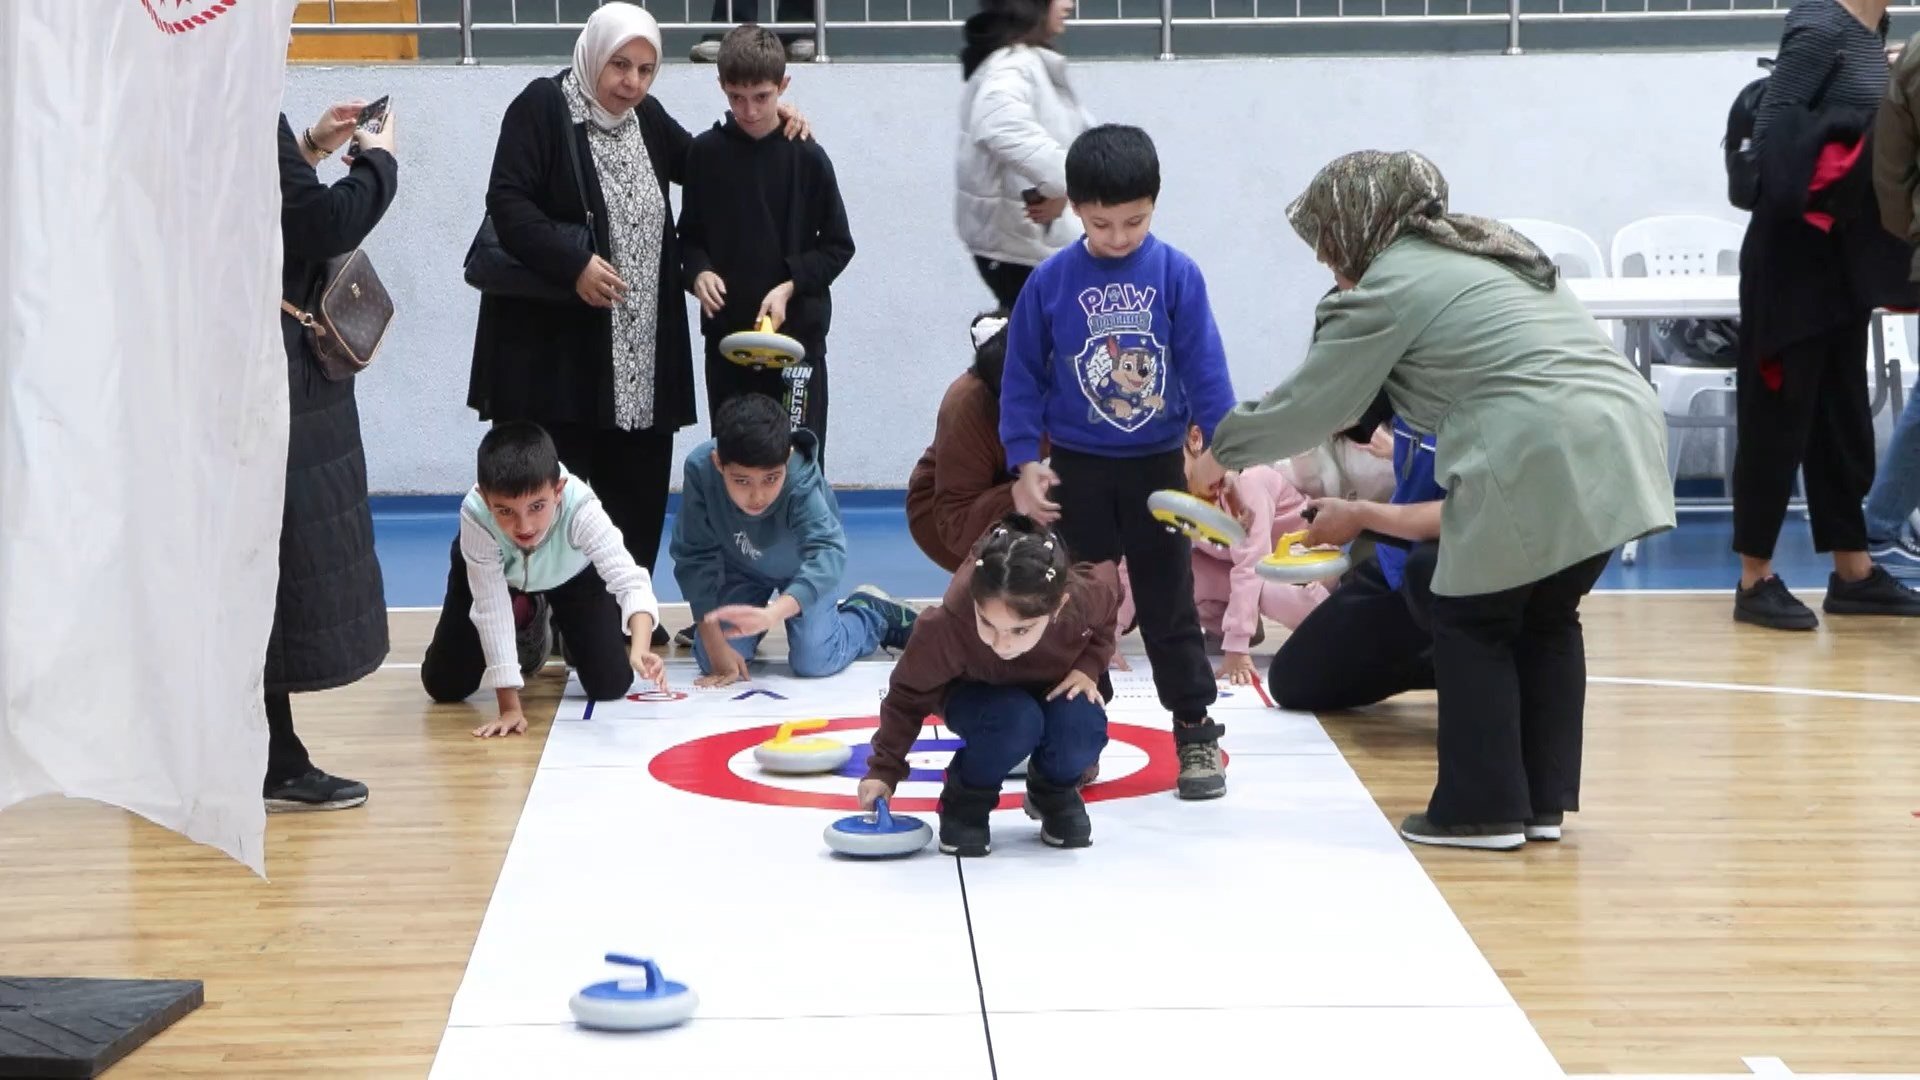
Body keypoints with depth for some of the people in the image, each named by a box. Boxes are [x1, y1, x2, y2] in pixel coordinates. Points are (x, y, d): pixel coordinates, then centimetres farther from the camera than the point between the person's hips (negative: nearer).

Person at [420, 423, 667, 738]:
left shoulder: (580, 507, -44)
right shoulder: (475, 515, -42)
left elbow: (630, 580, -52)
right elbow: (492, 608, -35)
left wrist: (640, 649, -73)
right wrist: (509, 707, -36)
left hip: (572, 573, 0)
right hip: (495, 570, 0)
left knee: (610, 685, -11)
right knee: (444, 686, -3)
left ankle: (564, 632, 22)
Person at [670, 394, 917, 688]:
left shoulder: (802, 483, -41)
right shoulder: (700, 468, -36)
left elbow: (827, 553, -54)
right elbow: (695, 556, -26)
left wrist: (771, 614, -71)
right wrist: (715, 644, -29)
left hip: (802, 568, -2)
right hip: (741, 567, 2)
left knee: (814, 661, -18)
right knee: (710, 660, -12)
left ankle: (871, 612, 14)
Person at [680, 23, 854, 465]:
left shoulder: (805, 156, -5)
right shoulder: (705, 153, 1)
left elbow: (837, 246, 0)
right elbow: (690, 236, 11)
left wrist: (790, 286, -14)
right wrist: (698, 272, -9)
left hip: (797, 332, -2)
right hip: (725, 333, 2)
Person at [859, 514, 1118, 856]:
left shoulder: (1091, 595, -35)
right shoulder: (946, 626, -40)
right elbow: (908, 694, -20)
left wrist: (1089, 666, -19)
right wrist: (883, 770, -18)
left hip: (1057, 687, 2)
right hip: (977, 693, -2)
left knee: (1081, 728, -32)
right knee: (1014, 721, -36)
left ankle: (1055, 791, 5)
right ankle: (966, 801, -4)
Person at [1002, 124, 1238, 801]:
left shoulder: (1176, 275, -8)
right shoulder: (1051, 281, -7)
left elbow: (1204, 366, -6)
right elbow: (1022, 376, 0)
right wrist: (1024, 460, -5)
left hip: (1158, 465, -1)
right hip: (1077, 467, 1)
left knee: (1169, 602, 6)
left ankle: (1195, 732, 15)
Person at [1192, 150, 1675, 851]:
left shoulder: (1389, 287, -2)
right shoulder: (1486, 253, 25)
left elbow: (1309, 407, 3)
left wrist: (1219, 457, 18)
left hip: (1538, 459, -8)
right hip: (1622, 437, 9)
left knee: (1472, 623, 8)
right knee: (1547, 620, 20)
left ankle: (1483, 810, 12)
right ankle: (1541, 799, 24)